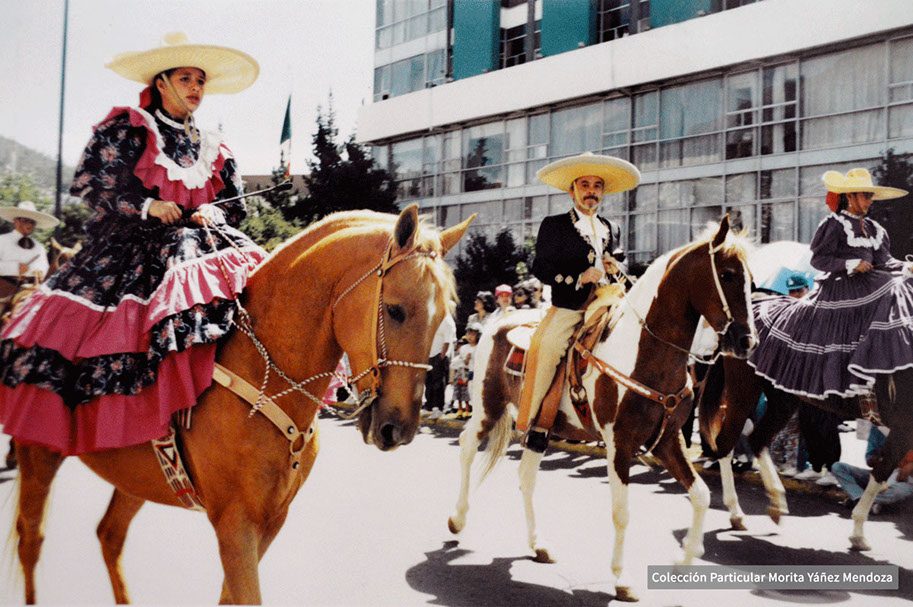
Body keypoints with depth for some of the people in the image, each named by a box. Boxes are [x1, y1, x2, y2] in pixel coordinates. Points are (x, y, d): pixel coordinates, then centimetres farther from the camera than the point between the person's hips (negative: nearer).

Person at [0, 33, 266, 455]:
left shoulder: (213, 150, 20)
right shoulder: (127, 128, 7)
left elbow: (235, 207, 22)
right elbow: (88, 181, -1)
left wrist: (213, 213, -2)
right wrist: (146, 205, -12)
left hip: (196, 237, 4)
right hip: (126, 243, -4)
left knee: (248, 272, -23)